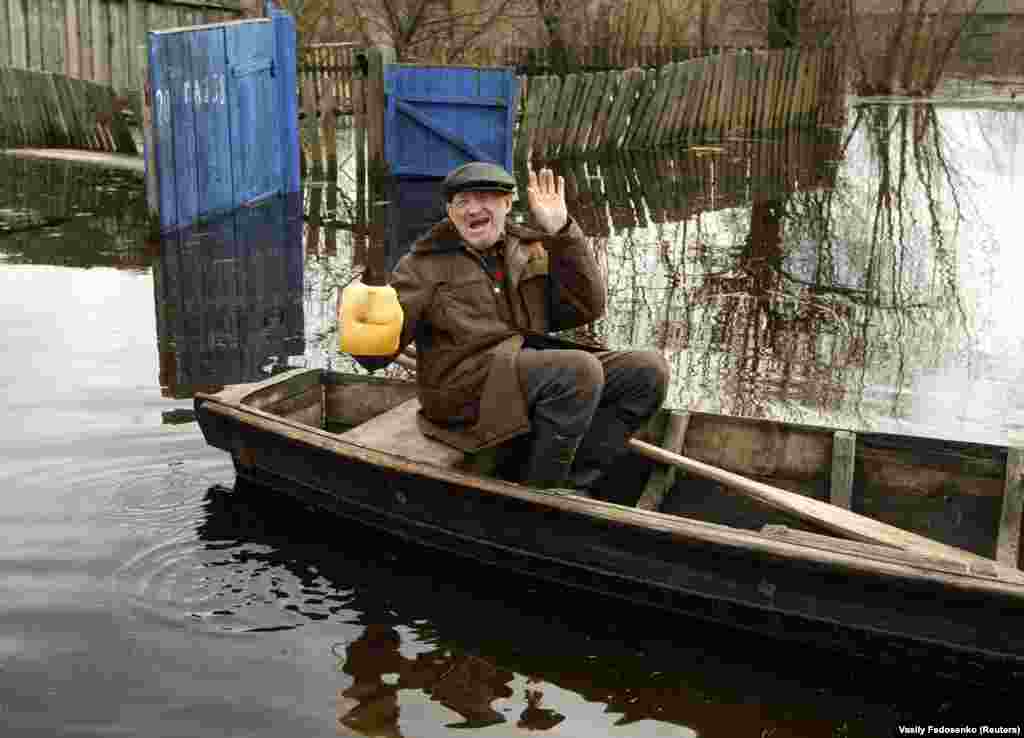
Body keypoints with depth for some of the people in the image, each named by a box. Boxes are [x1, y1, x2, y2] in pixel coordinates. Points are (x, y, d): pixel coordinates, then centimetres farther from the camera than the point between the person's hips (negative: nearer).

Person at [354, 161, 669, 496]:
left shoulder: (532, 251, 14)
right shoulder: (426, 263, 4)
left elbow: (585, 308, 1)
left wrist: (562, 232, -7)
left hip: (533, 375, 6)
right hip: (468, 387, -6)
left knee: (648, 369, -8)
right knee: (579, 370, -30)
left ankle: (572, 485, -11)